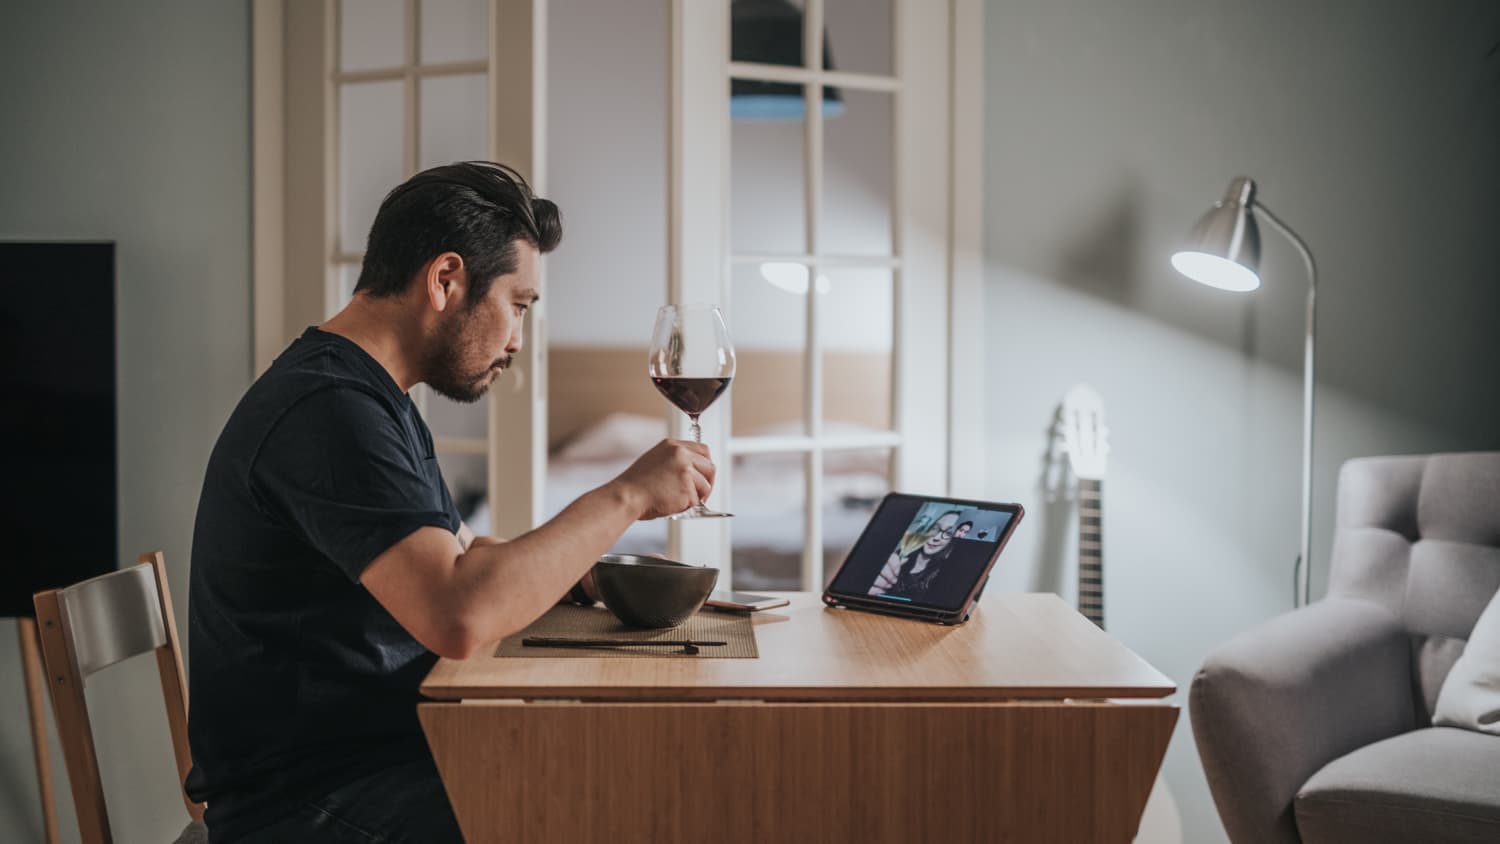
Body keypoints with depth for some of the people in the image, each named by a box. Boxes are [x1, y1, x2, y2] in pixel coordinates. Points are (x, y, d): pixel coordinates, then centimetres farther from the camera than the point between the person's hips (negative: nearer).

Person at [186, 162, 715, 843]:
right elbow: (459, 617, -32)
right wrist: (625, 497, -21)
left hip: (386, 756, 10)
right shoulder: (329, 409, -20)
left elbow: (462, 557, 24)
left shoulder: (375, 399, 15)